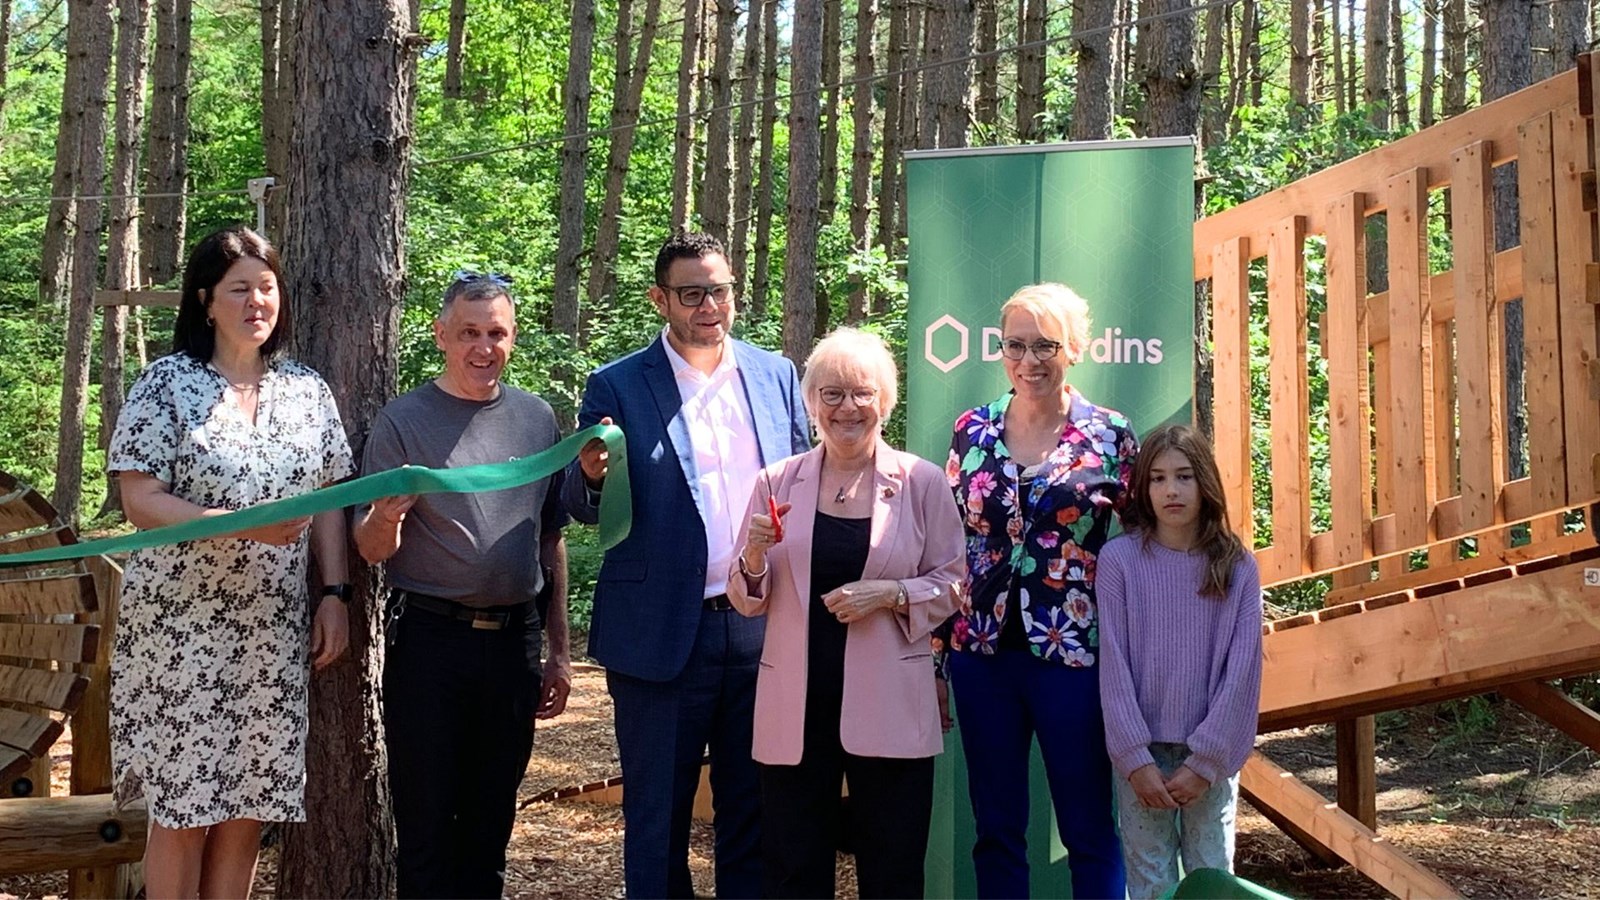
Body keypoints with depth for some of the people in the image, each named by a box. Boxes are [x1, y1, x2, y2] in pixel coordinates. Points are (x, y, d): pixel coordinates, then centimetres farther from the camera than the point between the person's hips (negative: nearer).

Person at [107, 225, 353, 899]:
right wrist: (245, 525, -22)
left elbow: (330, 500, 12)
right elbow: (140, 501, -10)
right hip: (182, 623, -3)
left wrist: (334, 593, 2)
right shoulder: (167, 384, -3)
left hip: (275, 628, 4)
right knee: (183, 805, 0)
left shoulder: (308, 390, 9)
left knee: (250, 803, 7)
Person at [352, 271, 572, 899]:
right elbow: (371, 551, -4)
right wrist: (387, 516, -27)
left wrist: (559, 650, 12)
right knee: (426, 818, 3)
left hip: (514, 640, 4)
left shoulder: (537, 418, 8)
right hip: (430, 639, -3)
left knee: (491, 819, 12)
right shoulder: (403, 422, -3)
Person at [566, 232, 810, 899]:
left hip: (764, 630, 3)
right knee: (658, 814, 9)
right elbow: (584, 508, -1)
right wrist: (592, 476, -25)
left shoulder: (777, 376, 7)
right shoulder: (616, 387, -2)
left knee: (752, 807, 14)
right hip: (663, 635, -3)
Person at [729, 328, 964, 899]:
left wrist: (891, 594, -15)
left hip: (889, 706, -1)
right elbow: (749, 601, 8)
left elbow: (952, 585, 2)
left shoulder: (922, 482, 0)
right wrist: (754, 557, -13)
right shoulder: (778, 482, 5)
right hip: (796, 707, 2)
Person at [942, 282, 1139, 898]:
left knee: (1088, 830, 6)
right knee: (995, 829, 11)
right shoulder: (972, 431, 5)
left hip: (1073, 654, -3)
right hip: (983, 655, 3)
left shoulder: (1110, 436, -3)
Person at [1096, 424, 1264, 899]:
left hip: (1211, 755, 1)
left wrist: (1205, 761, -9)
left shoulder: (1237, 567, -2)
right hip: (1142, 752, -1)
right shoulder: (1119, 559, -6)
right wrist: (1135, 759, -11)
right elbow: (1113, 665, -7)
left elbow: (1243, 669, -4)